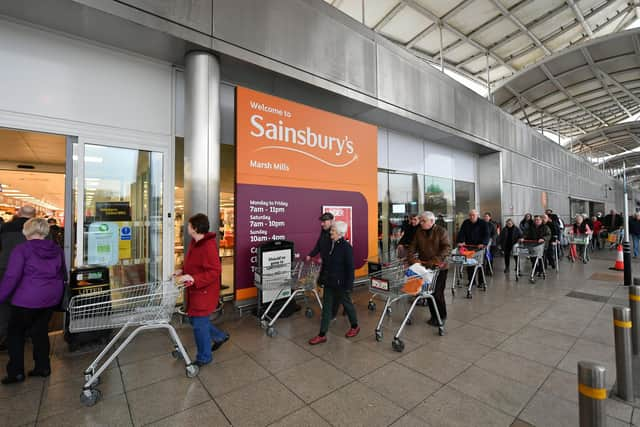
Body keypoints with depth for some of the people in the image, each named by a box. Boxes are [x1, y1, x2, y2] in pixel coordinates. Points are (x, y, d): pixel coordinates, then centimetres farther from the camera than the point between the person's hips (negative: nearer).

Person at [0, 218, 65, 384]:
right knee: (41, 331, 16)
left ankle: (16, 371, 16)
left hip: (27, 299, -5)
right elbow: (62, 274, 13)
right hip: (51, 297, 5)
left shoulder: (21, 249, -11)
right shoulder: (57, 250, 6)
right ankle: (43, 367, 22)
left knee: (15, 333, 13)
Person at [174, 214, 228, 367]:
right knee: (194, 319, 21)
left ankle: (204, 357, 26)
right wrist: (183, 271, 5)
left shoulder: (208, 246, -25)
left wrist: (193, 279, -32)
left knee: (199, 324, 4)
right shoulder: (194, 242, 5)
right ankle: (220, 336, 40)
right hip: (194, 291, 10)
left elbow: (214, 271, -27)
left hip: (204, 292, -10)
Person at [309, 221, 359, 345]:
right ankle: (322, 335, 20)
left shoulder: (346, 247, -18)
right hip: (330, 282, 7)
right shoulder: (331, 244, 2)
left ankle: (355, 327, 39)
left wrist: (349, 286, -17)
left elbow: (350, 268, -17)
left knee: (347, 304, 15)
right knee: (326, 307, 10)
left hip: (341, 283, -7)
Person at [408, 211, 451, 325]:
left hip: (439, 267, -4)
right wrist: (413, 258, -8)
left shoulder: (441, 231, -7)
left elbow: (447, 248, -16)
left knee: (437, 293, -2)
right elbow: (413, 246, 10)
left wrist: (435, 260, -27)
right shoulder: (419, 232, 7)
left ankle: (442, 317, 19)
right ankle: (434, 316, 26)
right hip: (425, 267, 5)